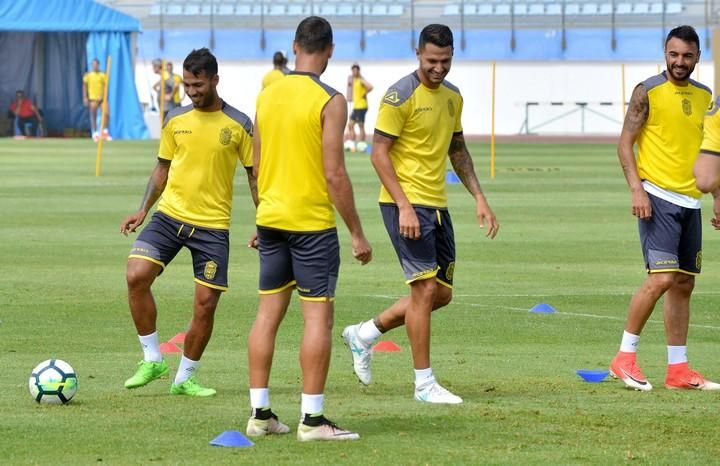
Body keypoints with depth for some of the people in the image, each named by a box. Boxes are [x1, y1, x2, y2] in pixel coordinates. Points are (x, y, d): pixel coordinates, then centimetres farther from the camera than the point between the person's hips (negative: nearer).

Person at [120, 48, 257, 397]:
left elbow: (253, 175, 4)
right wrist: (143, 210, 4)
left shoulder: (239, 125, -3)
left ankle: (185, 378, 14)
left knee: (206, 302, -3)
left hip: (213, 225, -2)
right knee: (136, 276, -18)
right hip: (170, 215, 2)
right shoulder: (175, 120, 5)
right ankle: (152, 360, -4)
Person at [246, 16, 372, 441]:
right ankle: (312, 418, -4)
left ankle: (260, 413, 12)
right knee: (319, 315, -3)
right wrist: (357, 233, -9)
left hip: (271, 217, 7)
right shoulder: (330, 101, -12)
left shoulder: (267, 95, 7)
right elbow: (334, 173, -15)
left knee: (268, 313, 10)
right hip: (312, 222, -7)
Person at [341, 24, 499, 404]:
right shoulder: (401, 96, -13)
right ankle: (424, 384, -2)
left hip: (437, 205, 8)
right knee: (426, 289, -9)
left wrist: (479, 197, 14)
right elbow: (379, 153, -14)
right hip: (406, 204, -8)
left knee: (442, 293, 11)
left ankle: (364, 334, 25)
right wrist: (404, 206, -20)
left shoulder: (452, 97, 12)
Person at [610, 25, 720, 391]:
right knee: (661, 277, -16)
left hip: (690, 201, 6)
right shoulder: (648, 92, -5)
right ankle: (625, 358, -7)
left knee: (684, 283, 7)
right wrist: (636, 188, -17)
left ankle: (678, 369, 12)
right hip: (658, 198, -6)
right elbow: (625, 144, -6)